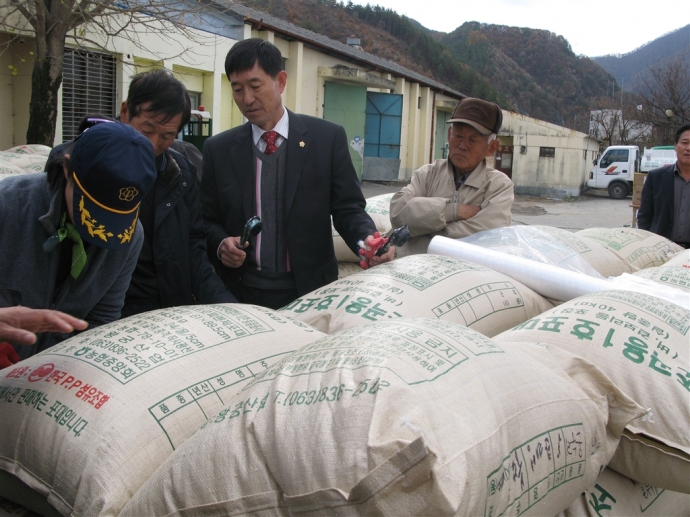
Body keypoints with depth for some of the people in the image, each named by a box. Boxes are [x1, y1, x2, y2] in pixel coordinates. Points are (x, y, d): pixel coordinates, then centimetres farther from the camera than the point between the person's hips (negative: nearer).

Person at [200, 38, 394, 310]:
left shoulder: (328, 138, -2)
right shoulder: (218, 149, 4)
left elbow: (347, 208, -2)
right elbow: (208, 219, 8)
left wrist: (368, 239, -22)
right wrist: (220, 244, -13)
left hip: (311, 291, -1)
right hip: (240, 295, 1)